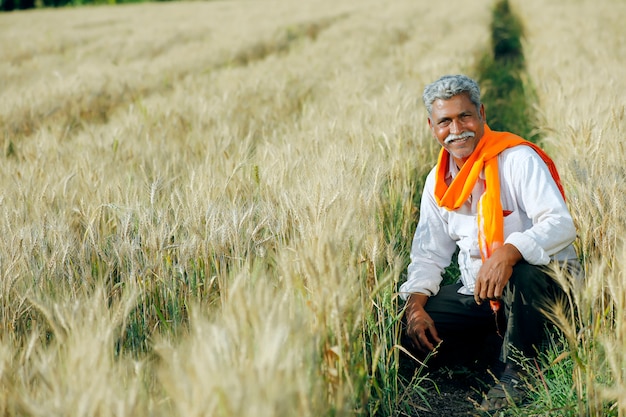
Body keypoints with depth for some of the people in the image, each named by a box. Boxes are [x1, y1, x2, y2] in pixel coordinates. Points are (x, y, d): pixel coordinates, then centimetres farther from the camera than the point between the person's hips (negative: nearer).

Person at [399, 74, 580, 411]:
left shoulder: (517, 158, -12)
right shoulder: (438, 181, 8)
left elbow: (561, 224, -25)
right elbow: (428, 254, 11)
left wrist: (508, 252, -42)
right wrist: (415, 306, -7)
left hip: (542, 283, -5)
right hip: (476, 292, 5)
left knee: (523, 274, -40)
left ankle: (516, 373, -17)